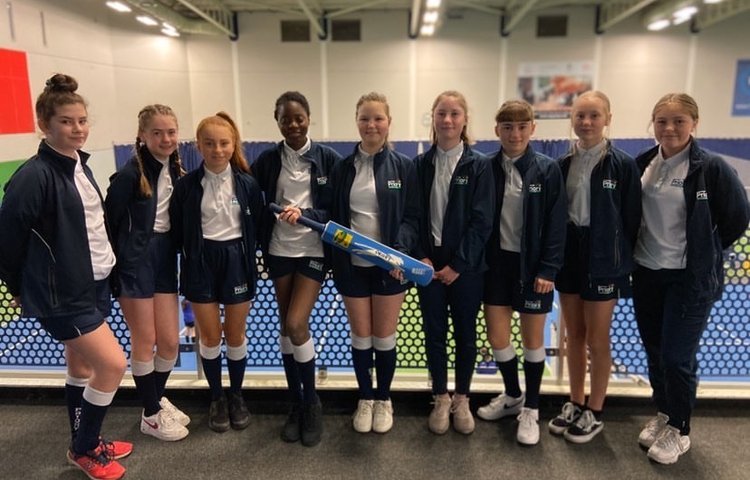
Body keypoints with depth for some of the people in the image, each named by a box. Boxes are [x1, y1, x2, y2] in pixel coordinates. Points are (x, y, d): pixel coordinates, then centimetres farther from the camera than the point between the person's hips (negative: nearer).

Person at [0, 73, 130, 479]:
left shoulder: (80, 165, 5)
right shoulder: (33, 176, -20)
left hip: (94, 284, 8)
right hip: (62, 294, -8)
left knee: (82, 368, 18)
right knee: (113, 364, -5)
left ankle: (87, 444, 35)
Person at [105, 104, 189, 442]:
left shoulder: (177, 171, 4)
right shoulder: (130, 174, -14)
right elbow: (109, 222, -12)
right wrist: (113, 268, -9)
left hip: (165, 259, 6)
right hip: (135, 260, -6)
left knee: (170, 341, 10)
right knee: (145, 341, 5)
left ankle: (158, 399, 34)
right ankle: (151, 415, 22)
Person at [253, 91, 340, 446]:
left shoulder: (328, 158, -5)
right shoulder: (267, 160, 2)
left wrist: (304, 214, -21)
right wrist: (259, 247, -2)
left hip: (314, 251, -3)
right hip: (279, 251, 3)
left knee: (296, 324, -11)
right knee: (285, 325, 9)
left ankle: (312, 402, 11)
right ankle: (296, 404, 25)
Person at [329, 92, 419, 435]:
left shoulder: (404, 166, -2)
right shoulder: (342, 168, 4)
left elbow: (412, 217, -5)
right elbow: (335, 217, 5)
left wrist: (399, 252, -20)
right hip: (353, 265, 2)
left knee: (384, 336, 9)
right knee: (360, 336, 11)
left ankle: (383, 400, 29)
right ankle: (365, 399, 30)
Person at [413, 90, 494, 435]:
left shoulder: (478, 165, -4)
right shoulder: (420, 164, 3)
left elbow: (482, 220, -9)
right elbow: (413, 215, 3)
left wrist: (458, 264, -13)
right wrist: (421, 257, -8)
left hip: (466, 265, -2)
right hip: (428, 263, 2)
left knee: (465, 333, 10)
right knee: (434, 332, 9)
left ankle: (462, 400, 28)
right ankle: (440, 400, 26)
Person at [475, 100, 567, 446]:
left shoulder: (548, 170, -7)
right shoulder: (487, 168, -1)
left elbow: (556, 223, -7)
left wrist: (548, 269, -12)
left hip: (532, 265, -2)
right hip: (497, 262, 3)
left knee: (532, 338, 9)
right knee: (496, 336, 9)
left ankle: (530, 408, 28)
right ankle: (512, 395, 35)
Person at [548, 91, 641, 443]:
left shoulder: (623, 165, -8)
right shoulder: (563, 164, 4)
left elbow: (631, 220, -7)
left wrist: (625, 264, -7)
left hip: (603, 260, -4)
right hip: (568, 255, 4)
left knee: (597, 339, 6)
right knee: (574, 335, 13)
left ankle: (595, 413, 23)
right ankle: (575, 404, 29)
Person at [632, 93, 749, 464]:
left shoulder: (711, 167, -12)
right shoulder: (642, 164, 2)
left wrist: (704, 252, 1)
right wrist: (633, 255, 8)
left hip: (690, 277, -5)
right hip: (646, 273, 5)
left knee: (677, 356, 1)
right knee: (654, 351, 15)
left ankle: (679, 430, 22)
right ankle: (662, 414, 35)